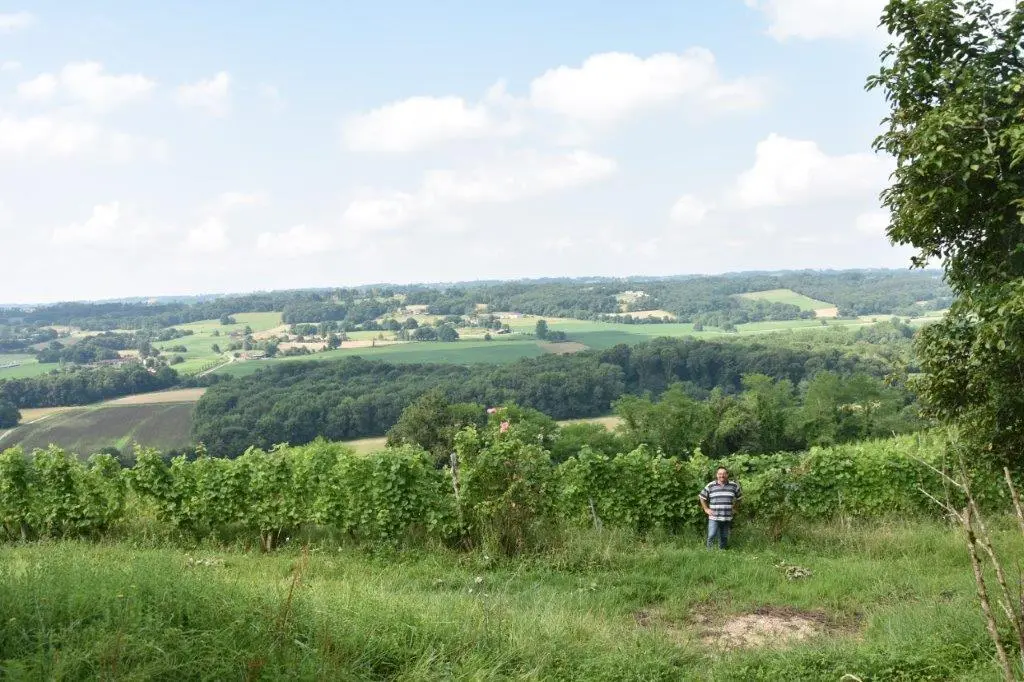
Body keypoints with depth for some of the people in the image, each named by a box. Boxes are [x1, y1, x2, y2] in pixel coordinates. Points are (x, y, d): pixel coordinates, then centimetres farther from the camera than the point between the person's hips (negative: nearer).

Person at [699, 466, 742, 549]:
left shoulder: (734, 486, 4)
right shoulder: (710, 486, 0)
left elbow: (739, 497, 19)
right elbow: (702, 497, 11)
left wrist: (734, 508, 13)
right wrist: (706, 509, 5)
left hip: (727, 518, 2)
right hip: (714, 518, -2)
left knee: (724, 538, 8)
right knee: (711, 536, -10)